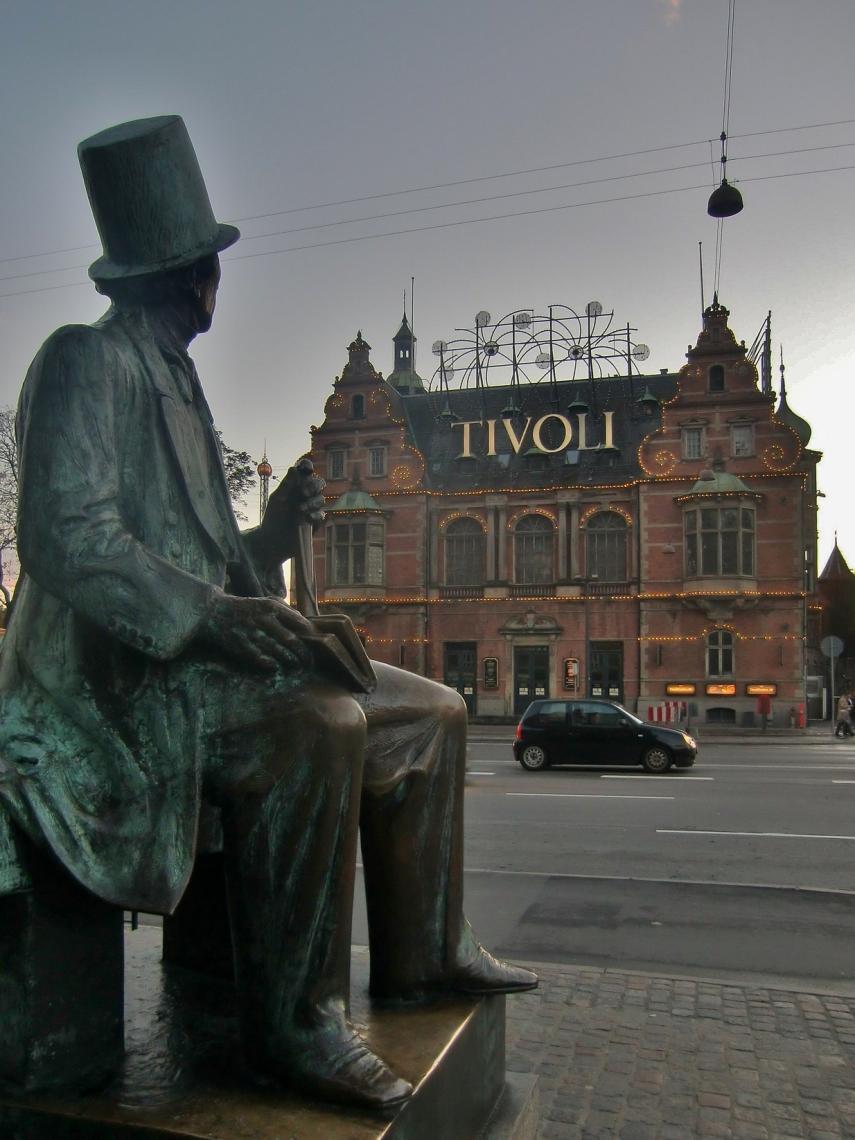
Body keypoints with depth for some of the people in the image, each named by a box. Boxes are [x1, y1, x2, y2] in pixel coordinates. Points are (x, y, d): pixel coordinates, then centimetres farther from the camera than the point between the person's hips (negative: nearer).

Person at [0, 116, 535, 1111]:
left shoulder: (174, 383, 22)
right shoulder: (88, 362, -6)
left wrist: (272, 534, 6)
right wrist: (208, 615, -30)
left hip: (191, 649, 9)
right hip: (121, 669, -9)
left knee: (432, 713, 4)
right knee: (321, 725, -36)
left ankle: (420, 953, 12)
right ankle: (291, 1021, -21)